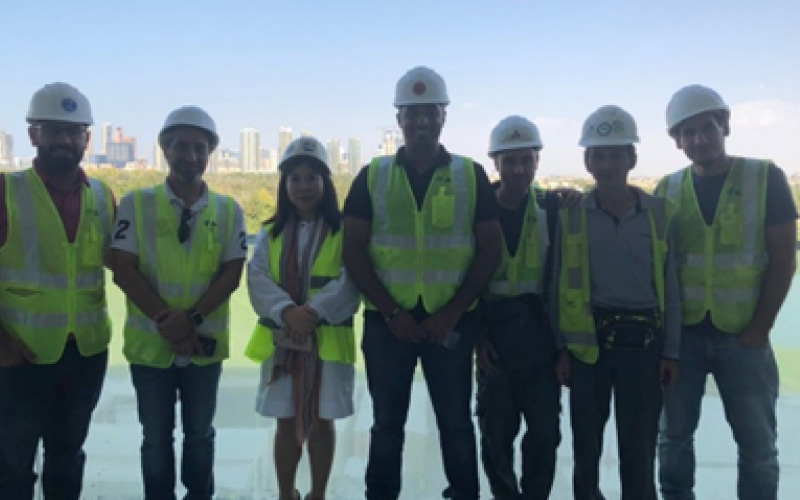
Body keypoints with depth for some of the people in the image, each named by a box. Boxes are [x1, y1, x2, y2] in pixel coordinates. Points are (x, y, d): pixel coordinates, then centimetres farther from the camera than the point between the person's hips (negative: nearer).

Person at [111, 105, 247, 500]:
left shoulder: (228, 210, 1)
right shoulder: (136, 204, -4)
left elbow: (231, 273, -4)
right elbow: (123, 270, -9)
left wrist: (192, 318, -17)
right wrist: (165, 318, -17)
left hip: (205, 343, 1)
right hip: (151, 342, -1)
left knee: (200, 435, 17)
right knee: (156, 439, 13)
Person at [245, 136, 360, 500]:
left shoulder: (343, 231, -1)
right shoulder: (271, 233, 9)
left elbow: (350, 282, -12)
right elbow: (258, 279, -5)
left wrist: (313, 312, -24)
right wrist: (288, 312, -22)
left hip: (329, 339, -2)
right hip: (282, 340, 2)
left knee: (321, 422, 8)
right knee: (287, 423, 10)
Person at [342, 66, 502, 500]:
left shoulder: (471, 176, 3)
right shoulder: (372, 176, 3)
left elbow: (489, 251, 0)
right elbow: (353, 252, 0)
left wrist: (452, 312, -9)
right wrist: (391, 312, -9)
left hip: (451, 322, 0)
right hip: (387, 322, 1)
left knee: (456, 424, 9)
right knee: (387, 426, 10)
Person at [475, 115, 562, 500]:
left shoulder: (553, 208, 2)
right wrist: (477, 334, -3)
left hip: (541, 337, 1)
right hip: (495, 337, 0)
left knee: (545, 432, 4)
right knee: (497, 434, 7)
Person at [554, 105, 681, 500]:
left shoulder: (658, 212, 2)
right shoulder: (571, 214, 0)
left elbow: (670, 285, 4)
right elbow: (559, 286, 3)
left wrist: (671, 351, 2)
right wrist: (561, 349, 0)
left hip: (643, 339, 0)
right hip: (588, 340, 0)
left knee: (639, 446, 5)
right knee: (586, 439, 11)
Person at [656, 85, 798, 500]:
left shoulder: (765, 177, -2)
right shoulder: (668, 189, 5)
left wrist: (761, 327, -8)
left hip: (742, 333, -2)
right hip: (682, 333, 2)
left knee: (757, 442, 7)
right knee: (674, 435, 10)